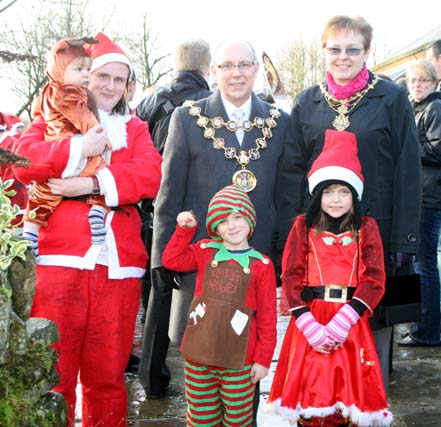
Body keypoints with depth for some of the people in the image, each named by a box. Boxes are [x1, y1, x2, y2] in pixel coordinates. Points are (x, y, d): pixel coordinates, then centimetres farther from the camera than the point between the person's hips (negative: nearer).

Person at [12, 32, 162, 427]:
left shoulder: (135, 129, 20)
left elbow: (151, 174, 0)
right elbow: (23, 160, -2)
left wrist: (94, 182, -12)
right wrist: (78, 149, -11)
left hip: (117, 264, 2)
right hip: (61, 258, -1)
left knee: (108, 374, 5)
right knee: (52, 371, -1)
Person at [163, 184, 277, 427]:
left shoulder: (261, 264, -4)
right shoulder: (205, 252, 7)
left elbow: (267, 317, -2)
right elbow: (171, 261, 3)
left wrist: (263, 358, -3)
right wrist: (184, 229, -3)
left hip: (239, 360, -2)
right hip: (198, 355, 3)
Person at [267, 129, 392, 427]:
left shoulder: (366, 228, 5)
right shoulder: (303, 226, 4)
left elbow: (374, 280, -3)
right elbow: (292, 278, -2)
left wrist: (343, 320, -15)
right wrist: (310, 325, -12)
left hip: (351, 322, 1)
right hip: (309, 321, 0)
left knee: (349, 389, 2)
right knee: (310, 390, 2)